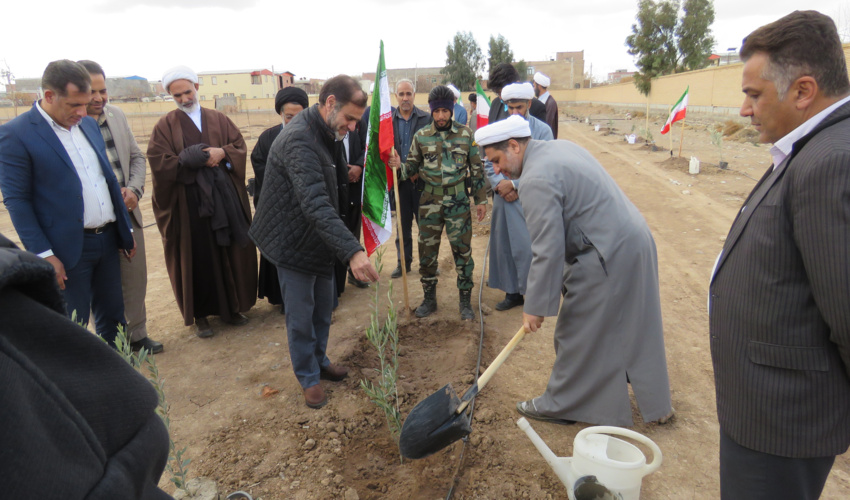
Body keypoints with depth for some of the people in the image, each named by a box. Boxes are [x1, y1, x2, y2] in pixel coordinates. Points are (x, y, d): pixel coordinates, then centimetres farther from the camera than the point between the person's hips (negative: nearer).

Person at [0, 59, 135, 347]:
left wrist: (126, 232, 15)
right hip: (68, 248, -6)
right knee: (73, 327, 6)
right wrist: (44, 255, -16)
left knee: (113, 316, 16)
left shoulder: (89, 125, 10)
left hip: (108, 239, 6)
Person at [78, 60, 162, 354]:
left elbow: (137, 157, 12)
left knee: (135, 279, 14)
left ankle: (136, 335, 32)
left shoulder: (117, 115, 6)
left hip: (128, 213, 5)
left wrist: (134, 190, -4)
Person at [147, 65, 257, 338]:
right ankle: (200, 314, 15)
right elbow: (159, 163, -8)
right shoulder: (165, 126, 2)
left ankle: (230, 306, 22)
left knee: (229, 253, 7)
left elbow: (240, 146, 7)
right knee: (198, 258, 2)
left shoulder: (219, 119, 12)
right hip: (189, 202, -2)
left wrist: (222, 153, -14)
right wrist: (198, 160, -15)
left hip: (224, 197, 3)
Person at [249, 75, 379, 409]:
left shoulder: (325, 133, 4)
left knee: (323, 309, 18)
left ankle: (320, 360, 37)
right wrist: (352, 251, -48)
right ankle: (308, 378, 22)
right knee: (301, 316, 4)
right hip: (294, 243, -9)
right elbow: (315, 205, -41)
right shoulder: (299, 140, -29)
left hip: (320, 240, 9)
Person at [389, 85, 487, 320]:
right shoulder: (421, 136, 3)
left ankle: (465, 301, 17)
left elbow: (476, 168, 4)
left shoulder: (466, 134, 0)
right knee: (427, 251, 8)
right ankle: (429, 298, 25)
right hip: (430, 201, 2)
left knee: (462, 250, 2)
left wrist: (481, 199, 3)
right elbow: (412, 166, 9)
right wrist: (399, 166, -14)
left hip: (458, 201, -2)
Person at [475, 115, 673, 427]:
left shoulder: (536, 180, -20)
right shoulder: (559, 146, 11)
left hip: (606, 258, -10)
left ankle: (561, 405, 23)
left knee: (577, 334, 5)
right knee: (635, 329, 22)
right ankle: (655, 402, 39)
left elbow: (547, 251, -22)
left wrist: (535, 307, -14)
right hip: (636, 242, 10)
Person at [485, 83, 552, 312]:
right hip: (504, 199, 4)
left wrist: (514, 184, -13)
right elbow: (488, 163, 9)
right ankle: (512, 292, 23)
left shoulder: (542, 130, -3)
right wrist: (500, 185, -8)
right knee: (505, 246, 10)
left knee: (529, 247, -3)